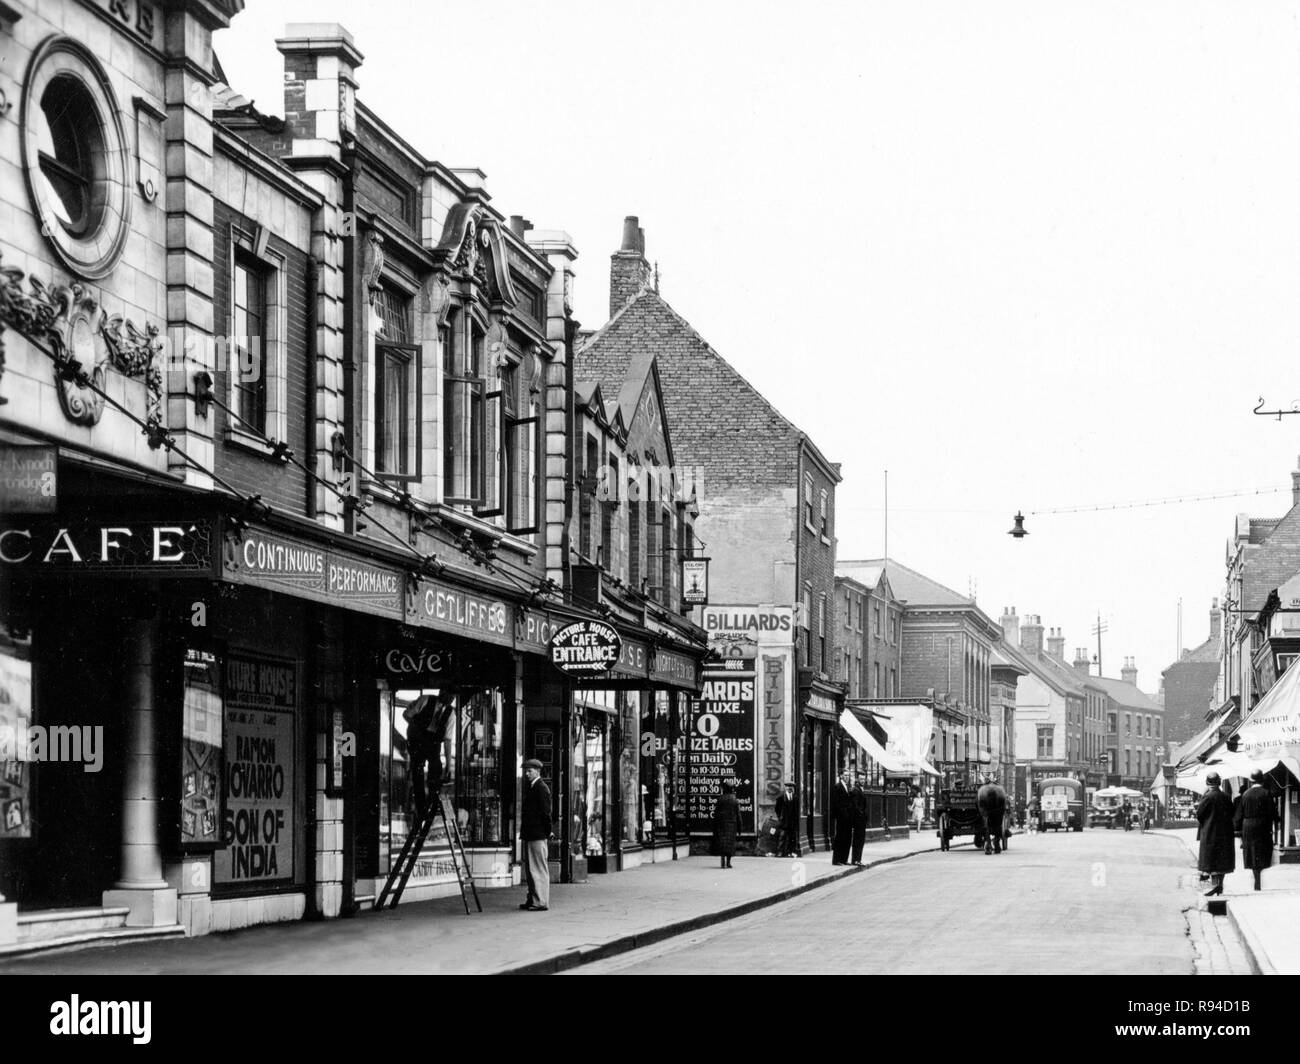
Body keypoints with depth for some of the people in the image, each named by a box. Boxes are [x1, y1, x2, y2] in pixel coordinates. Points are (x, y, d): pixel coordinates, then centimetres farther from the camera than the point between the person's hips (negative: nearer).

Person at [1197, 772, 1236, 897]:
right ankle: (1220, 885, 14)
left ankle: (1214, 883, -15)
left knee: (1210, 858, -3)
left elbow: (1198, 814, -7)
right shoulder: (1226, 797, 2)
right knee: (1222, 858, 11)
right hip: (1225, 833, 5)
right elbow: (1231, 814, 9)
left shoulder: (1208, 797, -14)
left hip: (1210, 832, -5)